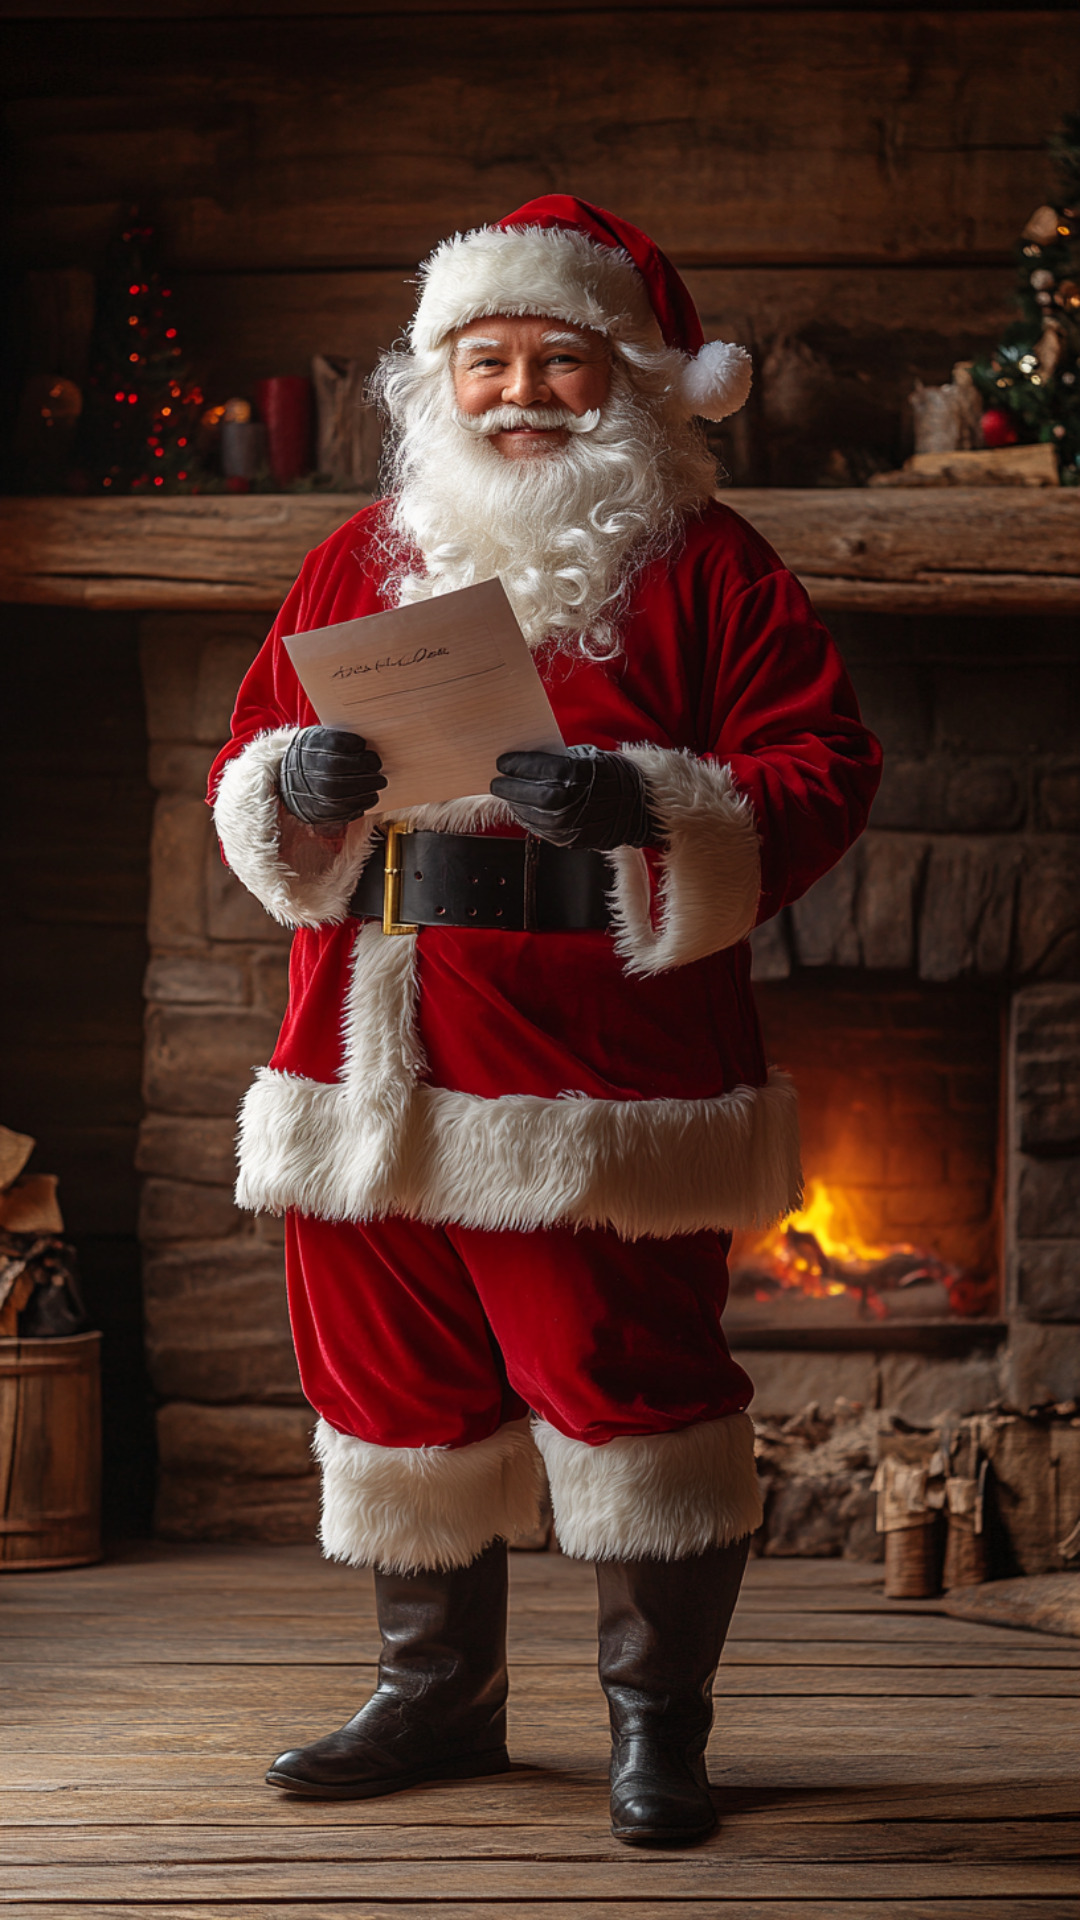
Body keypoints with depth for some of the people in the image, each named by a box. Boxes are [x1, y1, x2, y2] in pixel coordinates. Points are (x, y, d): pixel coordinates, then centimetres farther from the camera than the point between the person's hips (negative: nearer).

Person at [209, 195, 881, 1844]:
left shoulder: (703, 567, 1)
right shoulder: (358, 562, 15)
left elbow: (824, 769, -7)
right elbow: (247, 763, 17)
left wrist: (652, 811, -23)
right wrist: (294, 787, -7)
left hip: (599, 1071, -5)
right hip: (373, 1067, 5)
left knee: (628, 1383, -3)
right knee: (398, 1383, 12)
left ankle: (657, 1720, 14)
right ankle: (438, 1695, 30)